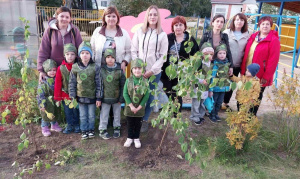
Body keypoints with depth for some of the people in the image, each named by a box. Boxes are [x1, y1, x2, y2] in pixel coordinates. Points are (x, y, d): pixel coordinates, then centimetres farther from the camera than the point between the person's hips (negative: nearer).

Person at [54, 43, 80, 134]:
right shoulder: (61, 68, -5)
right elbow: (57, 83, -1)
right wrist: (58, 97, -1)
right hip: (65, 95, 1)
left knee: (76, 111, 12)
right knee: (68, 112, 13)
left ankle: (77, 125, 30)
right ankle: (70, 125, 30)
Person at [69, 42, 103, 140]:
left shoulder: (95, 67, -9)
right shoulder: (75, 67, -3)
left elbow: (99, 83, -7)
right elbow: (72, 83, 2)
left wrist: (98, 98, -7)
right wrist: (72, 97, 0)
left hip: (92, 97, -1)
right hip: (81, 97, 2)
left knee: (91, 116, 13)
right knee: (83, 116, 13)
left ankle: (91, 130, 33)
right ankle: (84, 131, 30)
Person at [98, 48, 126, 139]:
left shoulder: (119, 70, -9)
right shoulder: (102, 70, -7)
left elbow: (123, 85, -5)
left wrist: (121, 98, -6)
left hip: (116, 97, 0)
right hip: (105, 97, 0)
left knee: (117, 114, 16)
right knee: (104, 114, 10)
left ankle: (117, 128, 35)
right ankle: (102, 130, 26)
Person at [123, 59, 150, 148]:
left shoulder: (145, 82, -10)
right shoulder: (128, 81, -9)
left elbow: (147, 95, -10)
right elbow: (125, 94, -10)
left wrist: (139, 107, -13)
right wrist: (131, 106, -16)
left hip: (140, 108, 0)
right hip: (129, 107, 0)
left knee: (138, 124, 15)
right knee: (130, 124, 14)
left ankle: (136, 138, 32)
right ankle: (129, 138, 31)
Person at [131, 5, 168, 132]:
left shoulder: (162, 34, 2)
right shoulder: (139, 32, 5)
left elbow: (163, 56, -1)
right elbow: (133, 51, 5)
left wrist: (152, 70, -8)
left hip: (154, 72, 0)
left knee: (149, 97, 7)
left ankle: (145, 120, 24)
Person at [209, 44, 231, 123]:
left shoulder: (227, 63, 1)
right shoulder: (216, 64, -16)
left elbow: (227, 75, 12)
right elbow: (212, 77, -17)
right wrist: (211, 89, -18)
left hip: (223, 87, 5)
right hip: (216, 87, -5)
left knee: (219, 102, 18)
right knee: (213, 102, 10)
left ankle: (216, 114, 36)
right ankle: (212, 115, 27)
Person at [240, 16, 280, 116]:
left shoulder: (274, 40, -9)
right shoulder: (253, 37, 9)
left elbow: (273, 60, -13)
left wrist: (266, 77, -16)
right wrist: (243, 69, 7)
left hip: (260, 76, -5)